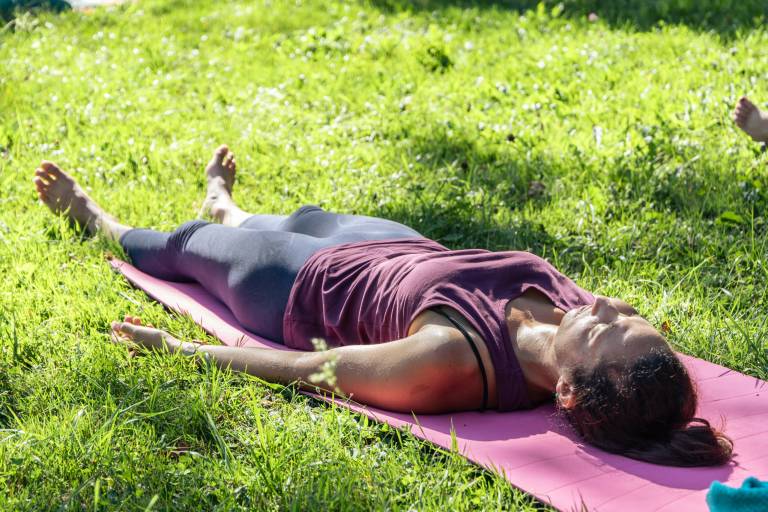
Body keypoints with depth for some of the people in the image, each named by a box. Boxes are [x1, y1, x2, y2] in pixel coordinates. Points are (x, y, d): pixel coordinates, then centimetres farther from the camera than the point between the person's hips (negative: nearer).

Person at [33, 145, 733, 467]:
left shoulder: (451, 362, -49)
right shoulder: (580, 312, -34)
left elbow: (304, 367, -34)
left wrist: (177, 346, -21)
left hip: (311, 292, -5)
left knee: (178, 246, 25)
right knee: (303, 216, 38)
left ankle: (92, 217, 62)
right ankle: (221, 204, 77)